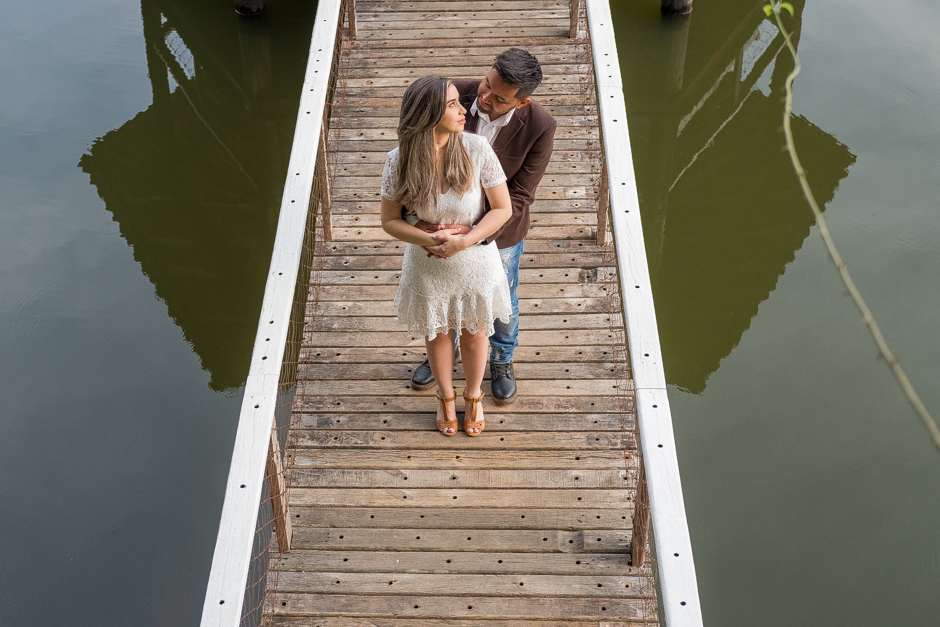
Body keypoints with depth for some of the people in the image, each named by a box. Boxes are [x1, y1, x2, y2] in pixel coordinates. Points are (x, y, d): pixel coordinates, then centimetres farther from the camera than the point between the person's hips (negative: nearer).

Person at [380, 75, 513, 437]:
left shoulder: (476, 149, -21)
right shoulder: (400, 161, -20)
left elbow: (503, 209, -13)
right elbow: (389, 220, -9)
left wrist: (466, 240, -26)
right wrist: (428, 239, -26)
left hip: (475, 262, 0)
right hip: (428, 267, 0)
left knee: (474, 332, 21)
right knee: (437, 333, 22)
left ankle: (473, 396, 50)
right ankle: (446, 397, 51)